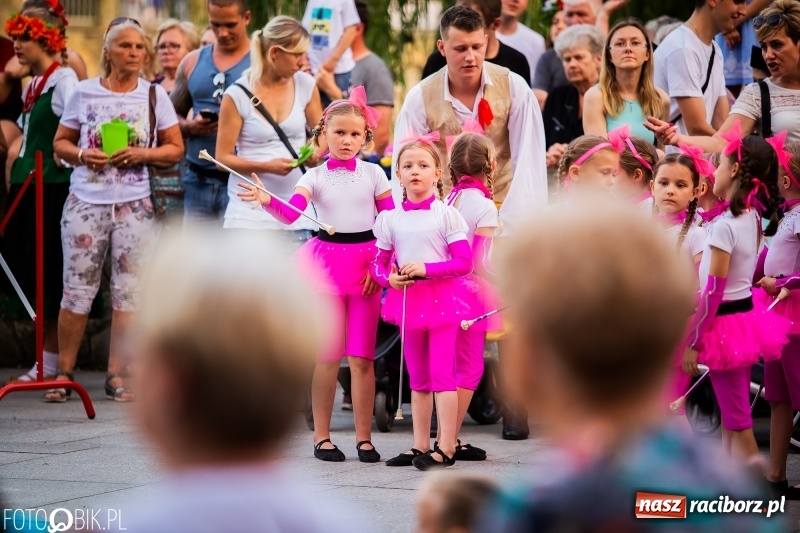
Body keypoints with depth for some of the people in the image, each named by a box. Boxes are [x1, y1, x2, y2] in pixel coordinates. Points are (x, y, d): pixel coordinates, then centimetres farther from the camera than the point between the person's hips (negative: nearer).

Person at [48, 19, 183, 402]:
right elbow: (60, 142, 11)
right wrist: (81, 155, -10)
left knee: (129, 290, 0)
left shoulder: (154, 95, 6)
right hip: (86, 200, 0)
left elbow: (175, 149, 6)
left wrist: (143, 155, -11)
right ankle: (63, 373, 8)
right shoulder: (84, 93, 5)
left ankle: (117, 376, 6)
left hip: (134, 203, 0)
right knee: (76, 288, 0)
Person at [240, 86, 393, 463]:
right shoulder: (315, 177, 1)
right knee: (328, 356, 3)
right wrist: (267, 201, -34)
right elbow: (292, 214, -15)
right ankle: (321, 435, 12)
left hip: (367, 264, 0)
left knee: (361, 357, 0)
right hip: (328, 261, 0)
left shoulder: (373, 174, 4)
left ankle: (364, 437, 7)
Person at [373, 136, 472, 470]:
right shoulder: (390, 219, 5)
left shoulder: (447, 214, -6)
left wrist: (425, 268, -20)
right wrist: (389, 277, -12)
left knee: (442, 374, -6)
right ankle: (420, 446, 17)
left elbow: (464, 262, -10)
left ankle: (446, 447, -4)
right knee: (417, 378, 11)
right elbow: (379, 263, 10)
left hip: (441, 298, -4)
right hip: (408, 300, 4)